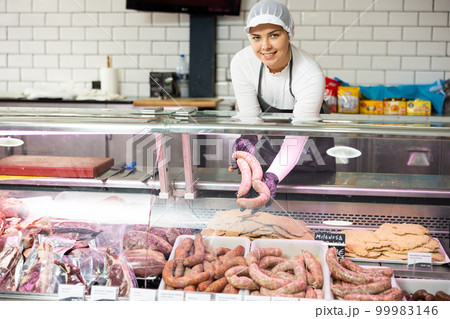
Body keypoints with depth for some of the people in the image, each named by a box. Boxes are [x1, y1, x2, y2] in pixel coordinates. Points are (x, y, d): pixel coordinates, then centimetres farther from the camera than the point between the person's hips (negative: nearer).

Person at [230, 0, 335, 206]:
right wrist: (248, 138, -42)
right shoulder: (241, 63, -27)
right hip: (267, 139, 3)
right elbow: (249, 115, -19)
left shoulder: (311, 75, -38)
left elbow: (298, 137, -38)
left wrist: (272, 177, -52)